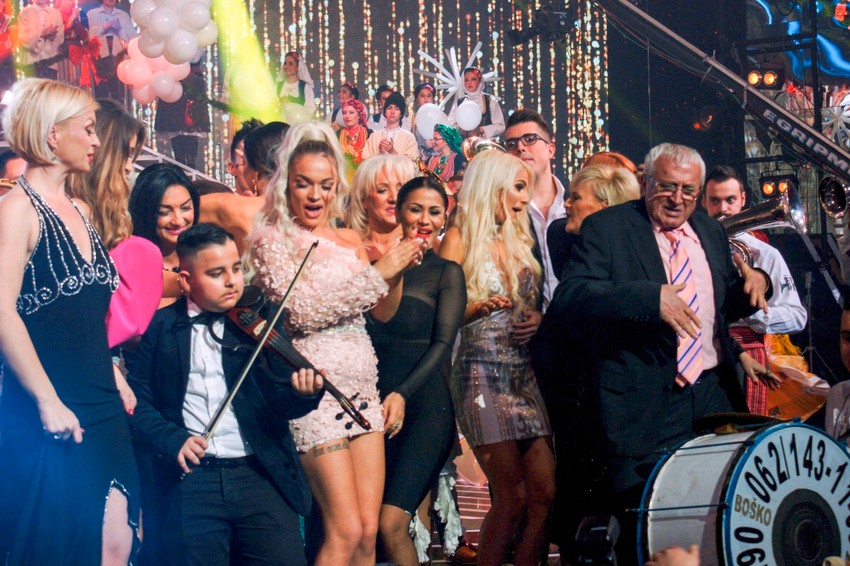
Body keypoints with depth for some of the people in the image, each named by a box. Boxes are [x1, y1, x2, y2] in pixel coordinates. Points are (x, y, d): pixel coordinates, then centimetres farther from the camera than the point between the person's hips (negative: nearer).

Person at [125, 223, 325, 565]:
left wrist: (303, 393, -20)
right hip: (192, 478, -1)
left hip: (261, 474, 1)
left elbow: (280, 403, 3)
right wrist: (172, 439, -13)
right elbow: (138, 401, 4)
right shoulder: (159, 328, 7)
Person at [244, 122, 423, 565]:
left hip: (363, 388, 6)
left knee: (368, 530, 2)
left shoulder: (348, 240, 15)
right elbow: (302, 311, -16)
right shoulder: (271, 240, -4)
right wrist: (377, 272, -16)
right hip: (316, 389, -6)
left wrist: (398, 272, -1)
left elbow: (383, 313, 19)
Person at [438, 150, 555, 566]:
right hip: (483, 374, -6)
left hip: (525, 375, 6)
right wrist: (480, 307, -22)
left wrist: (537, 320, 4)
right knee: (513, 497, -10)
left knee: (546, 492, -3)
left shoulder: (518, 242, 18)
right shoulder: (460, 240, -1)